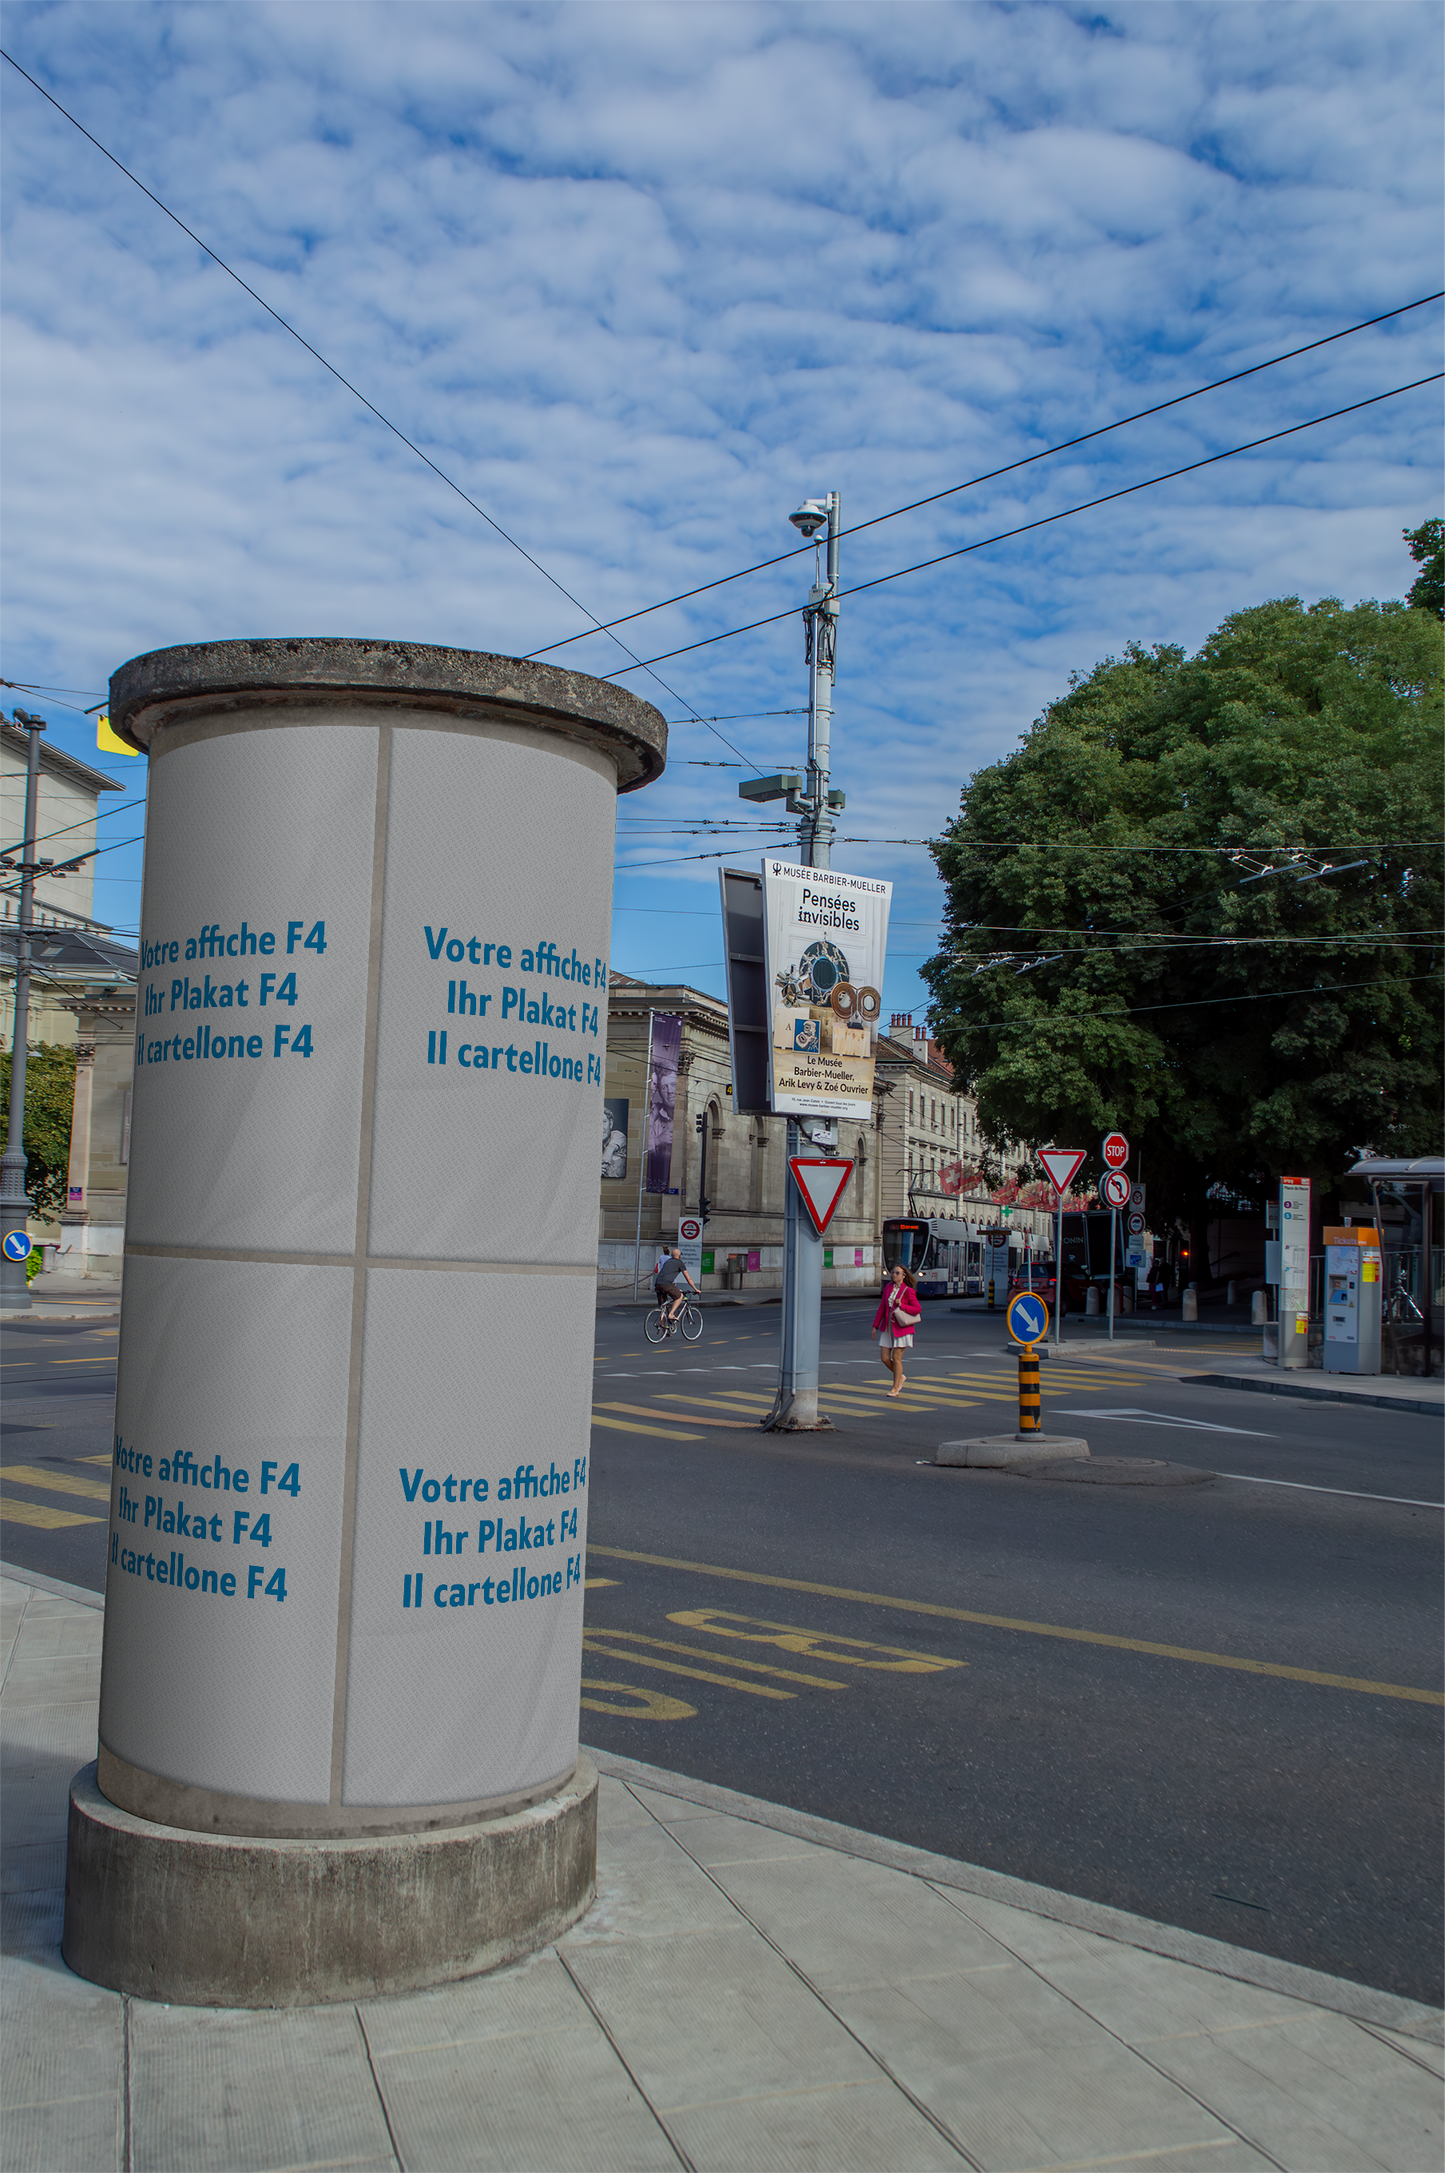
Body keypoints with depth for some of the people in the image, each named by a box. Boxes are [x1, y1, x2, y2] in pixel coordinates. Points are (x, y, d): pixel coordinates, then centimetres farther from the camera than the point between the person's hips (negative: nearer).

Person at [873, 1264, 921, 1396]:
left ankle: (895, 1388, 10)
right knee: (884, 1358, 1)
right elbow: (882, 1307, 12)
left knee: (896, 1357, -3)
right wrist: (875, 1325, 11)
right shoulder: (888, 1287, 7)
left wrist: (902, 1306, -19)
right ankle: (900, 1377, 27)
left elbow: (918, 1309, -6)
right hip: (887, 1326, 5)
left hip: (901, 1327, -5)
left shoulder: (908, 1291, -8)